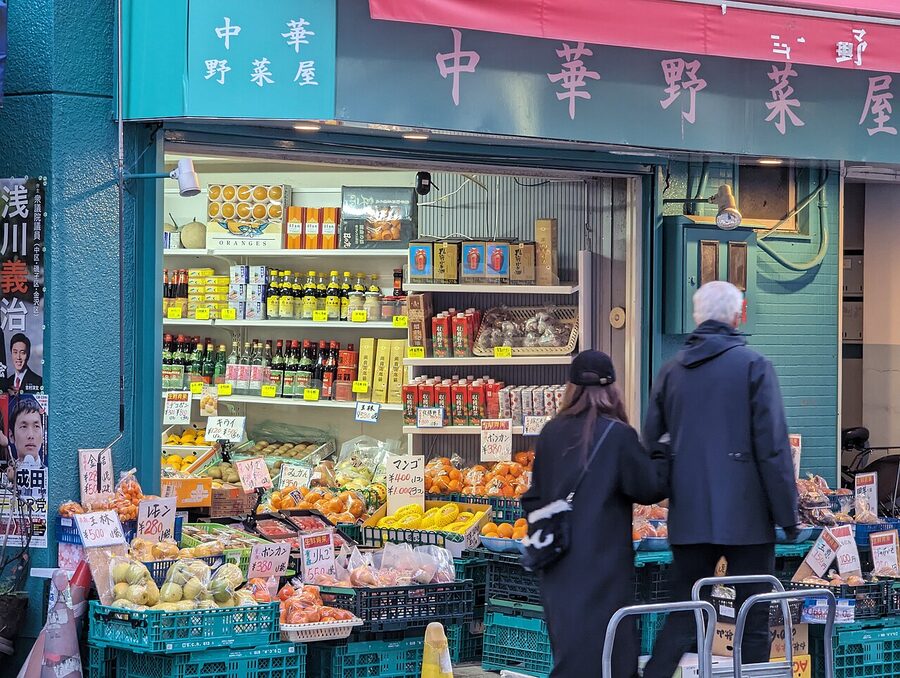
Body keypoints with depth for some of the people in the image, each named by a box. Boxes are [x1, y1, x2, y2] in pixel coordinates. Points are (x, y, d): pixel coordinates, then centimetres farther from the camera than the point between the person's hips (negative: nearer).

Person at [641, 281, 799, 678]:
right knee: (754, 621, 3)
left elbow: (651, 442, 12)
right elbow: (772, 446, -10)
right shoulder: (753, 365, -6)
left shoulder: (671, 370, 9)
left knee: (682, 617, 10)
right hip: (745, 515, -4)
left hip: (688, 517, 4)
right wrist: (787, 513, -6)